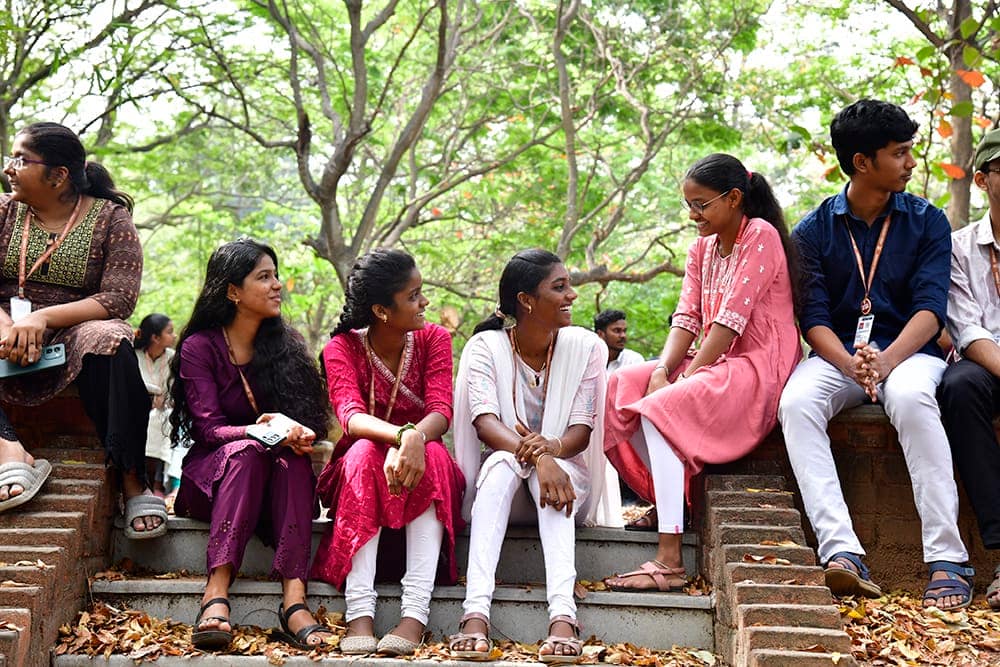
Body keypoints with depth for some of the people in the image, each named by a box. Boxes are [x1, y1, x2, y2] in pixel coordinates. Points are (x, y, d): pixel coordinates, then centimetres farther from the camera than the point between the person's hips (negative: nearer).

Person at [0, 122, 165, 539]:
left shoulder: (110, 218, 0)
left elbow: (119, 299, -11)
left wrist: (43, 317, -22)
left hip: (73, 335, -3)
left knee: (109, 342, -37)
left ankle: (134, 481, -31)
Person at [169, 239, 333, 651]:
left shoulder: (287, 345, 7)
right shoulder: (199, 347, -4)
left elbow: (310, 421, 2)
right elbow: (207, 428, -13)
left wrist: (295, 434, -22)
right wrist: (258, 430, -31)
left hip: (280, 479, 3)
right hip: (214, 477, -2)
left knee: (292, 456, -31)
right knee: (248, 451, -34)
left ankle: (294, 598, -47)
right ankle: (216, 595, -48)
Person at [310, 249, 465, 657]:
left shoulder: (434, 339, -2)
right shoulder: (342, 348, -6)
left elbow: (440, 412, -17)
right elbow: (351, 416, -24)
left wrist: (415, 439, -41)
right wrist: (400, 435, -45)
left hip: (428, 476, 1)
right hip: (358, 474, -1)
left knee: (432, 453, -33)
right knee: (364, 452, -34)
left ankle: (415, 612, -42)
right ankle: (359, 612, -43)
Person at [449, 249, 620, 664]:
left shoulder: (586, 347, -3)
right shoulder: (485, 346, -7)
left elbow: (582, 429, -9)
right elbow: (485, 422, -20)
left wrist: (554, 448, -34)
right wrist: (535, 457, -39)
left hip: (565, 473, 1)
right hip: (502, 477, -1)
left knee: (553, 467, -34)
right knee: (502, 462, -35)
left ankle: (563, 616, -52)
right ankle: (476, 614, -49)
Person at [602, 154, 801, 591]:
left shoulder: (761, 236, -11)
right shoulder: (701, 249, 15)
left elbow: (731, 320, -18)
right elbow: (687, 318, 5)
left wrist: (685, 378, -20)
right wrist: (662, 370, -13)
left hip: (758, 367, -9)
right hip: (712, 361, 9)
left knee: (661, 409, -28)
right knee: (621, 386, -4)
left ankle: (669, 562, -32)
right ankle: (664, 498, 1)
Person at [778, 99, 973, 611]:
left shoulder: (927, 222, 5)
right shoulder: (813, 231, 5)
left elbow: (930, 308, -7)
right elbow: (814, 318, -3)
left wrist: (886, 361, -27)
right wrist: (852, 365, -25)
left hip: (910, 352, -1)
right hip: (837, 354, 1)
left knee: (911, 397, -37)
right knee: (796, 402, -32)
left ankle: (948, 560, -35)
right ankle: (841, 551, -40)